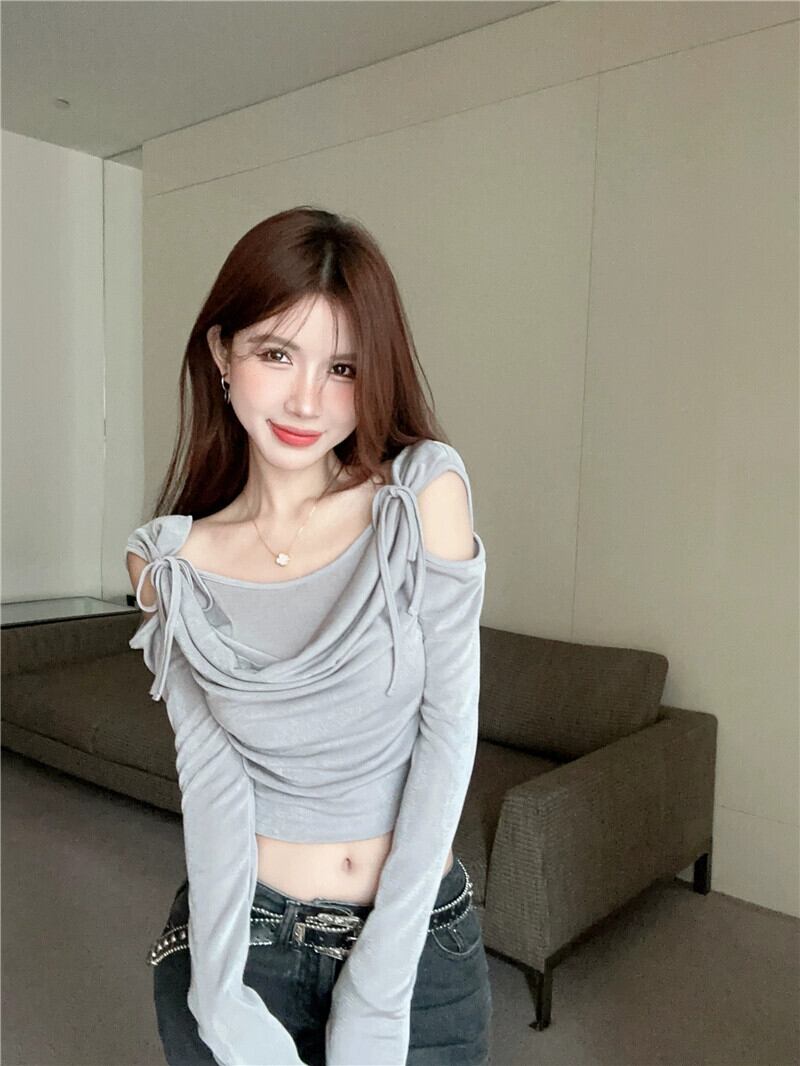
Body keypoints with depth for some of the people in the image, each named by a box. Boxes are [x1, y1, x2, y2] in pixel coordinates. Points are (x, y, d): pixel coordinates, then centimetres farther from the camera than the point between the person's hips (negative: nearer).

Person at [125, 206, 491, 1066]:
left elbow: (449, 729, -13)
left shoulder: (426, 490, -11)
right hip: (239, 940, 1)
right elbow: (212, 776, -10)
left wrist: (379, 988, -14)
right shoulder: (169, 563, -6)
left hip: (421, 939, 0)